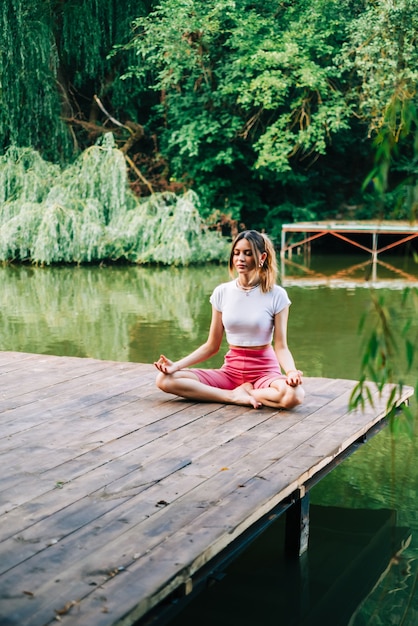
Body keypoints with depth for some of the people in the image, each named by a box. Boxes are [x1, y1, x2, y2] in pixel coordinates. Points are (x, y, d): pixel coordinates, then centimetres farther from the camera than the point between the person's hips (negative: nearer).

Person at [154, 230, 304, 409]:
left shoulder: (276, 295, -7)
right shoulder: (222, 293, 1)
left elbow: (281, 347, -8)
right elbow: (212, 346, 5)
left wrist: (291, 372, -30)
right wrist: (177, 365, -8)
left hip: (265, 370, -3)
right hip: (231, 370, 3)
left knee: (294, 395, -38)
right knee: (164, 380, -16)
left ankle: (243, 392, -11)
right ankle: (236, 397, -19)